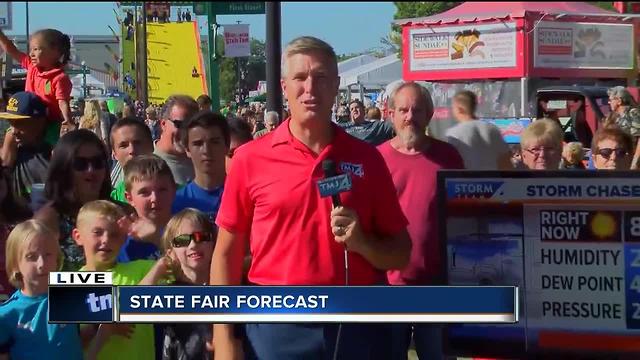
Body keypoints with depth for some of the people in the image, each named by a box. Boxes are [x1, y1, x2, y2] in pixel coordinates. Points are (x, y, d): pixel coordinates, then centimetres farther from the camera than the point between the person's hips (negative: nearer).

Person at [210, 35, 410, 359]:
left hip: (355, 326, 1)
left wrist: (362, 243, -11)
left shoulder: (367, 158, 4)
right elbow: (226, 253, 2)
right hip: (278, 327, -1)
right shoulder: (250, 158, 0)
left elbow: (400, 255, 9)